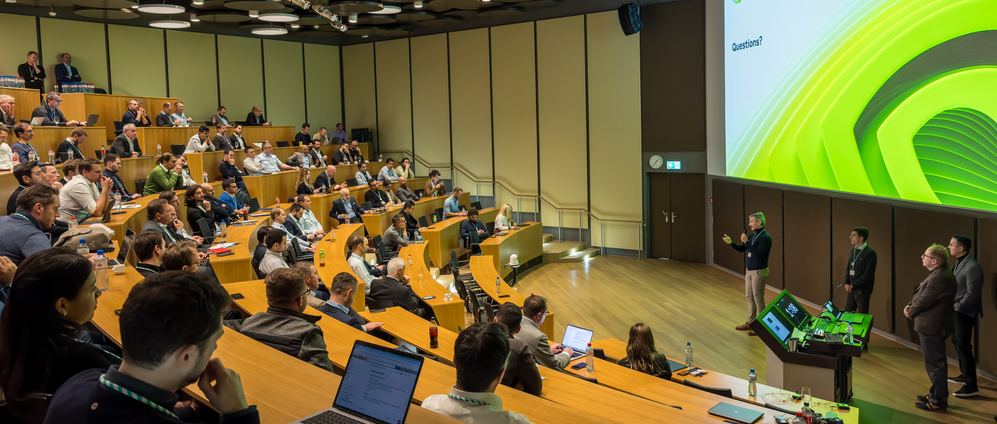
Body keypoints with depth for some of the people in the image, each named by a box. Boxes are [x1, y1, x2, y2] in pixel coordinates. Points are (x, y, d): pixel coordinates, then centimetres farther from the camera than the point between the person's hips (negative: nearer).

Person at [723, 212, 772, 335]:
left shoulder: (765, 237, -18)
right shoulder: (753, 235, 9)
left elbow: (758, 254, -26)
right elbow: (741, 249, 16)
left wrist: (746, 242, -27)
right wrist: (731, 243, 0)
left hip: (759, 272, -9)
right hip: (749, 270, 9)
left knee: (758, 299, -2)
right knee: (749, 297, 16)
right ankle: (750, 323, 26)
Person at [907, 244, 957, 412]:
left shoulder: (939, 277, -25)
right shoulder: (938, 274, 11)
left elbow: (924, 300, -23)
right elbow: (923, 296, 15)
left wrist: (910, 312, -6)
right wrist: (910, 306, 1)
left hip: (932, 327, -11)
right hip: (933, 325, 11)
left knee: (935, 364, -2)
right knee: (936, 362, 20)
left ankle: (939, 401, 7)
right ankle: (937, 394, 32)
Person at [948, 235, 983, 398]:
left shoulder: (972, 267, -22)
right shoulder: (958, 263, 8)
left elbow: (972, 294, -24)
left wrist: (957, 307, -15)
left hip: (963, 313, -10)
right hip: (955, 311, 10)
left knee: (964, 347, -4)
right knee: (957, 344, 21)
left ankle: (971, 386, 4)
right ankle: (964, 375, 37)